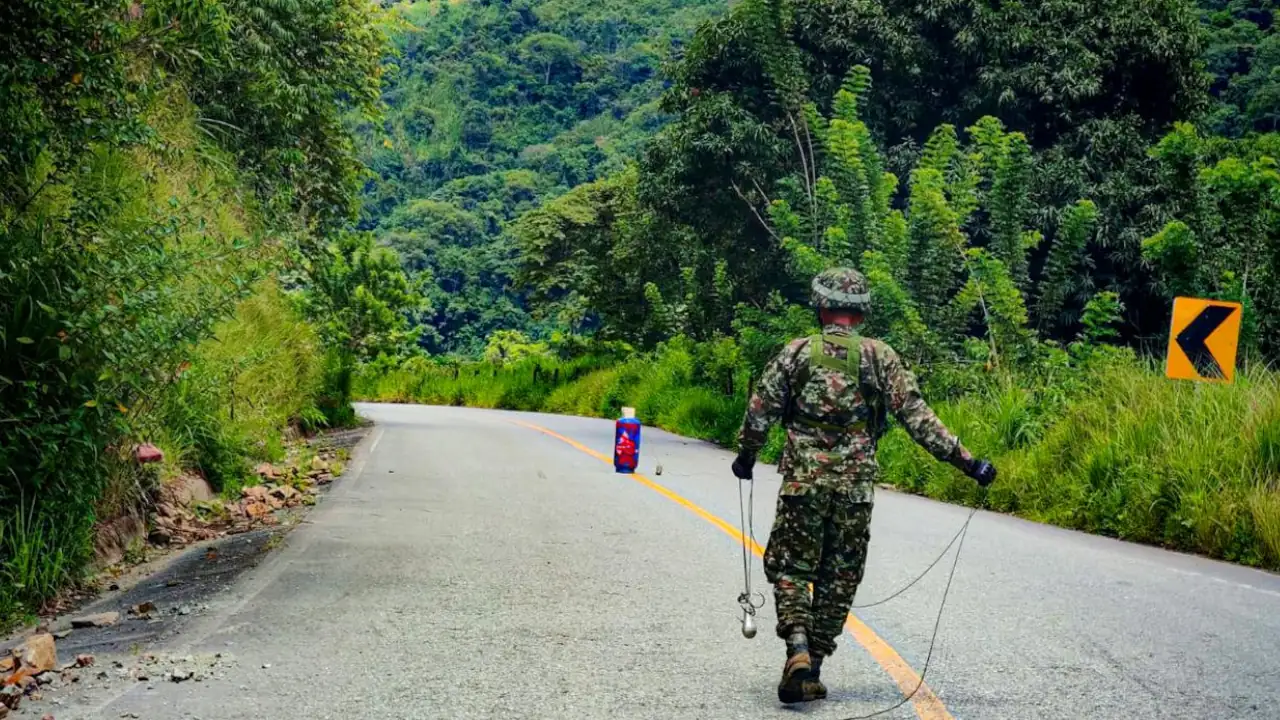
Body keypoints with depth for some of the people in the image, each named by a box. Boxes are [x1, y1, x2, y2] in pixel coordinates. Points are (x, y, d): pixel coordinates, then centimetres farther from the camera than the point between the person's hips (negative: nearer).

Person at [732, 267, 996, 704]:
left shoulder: (797, 352, 0)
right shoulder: (880, 358, 0)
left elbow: (760, 411, 2)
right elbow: (917, 418, -5)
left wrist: (746, 456, 19)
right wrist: (964, 460, -2)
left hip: (802, 482, -1)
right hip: (856, 487, 1)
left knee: (789, 567, 8)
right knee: (838, 580, 11)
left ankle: (798, 646, -15)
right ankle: (811, 672, 14)